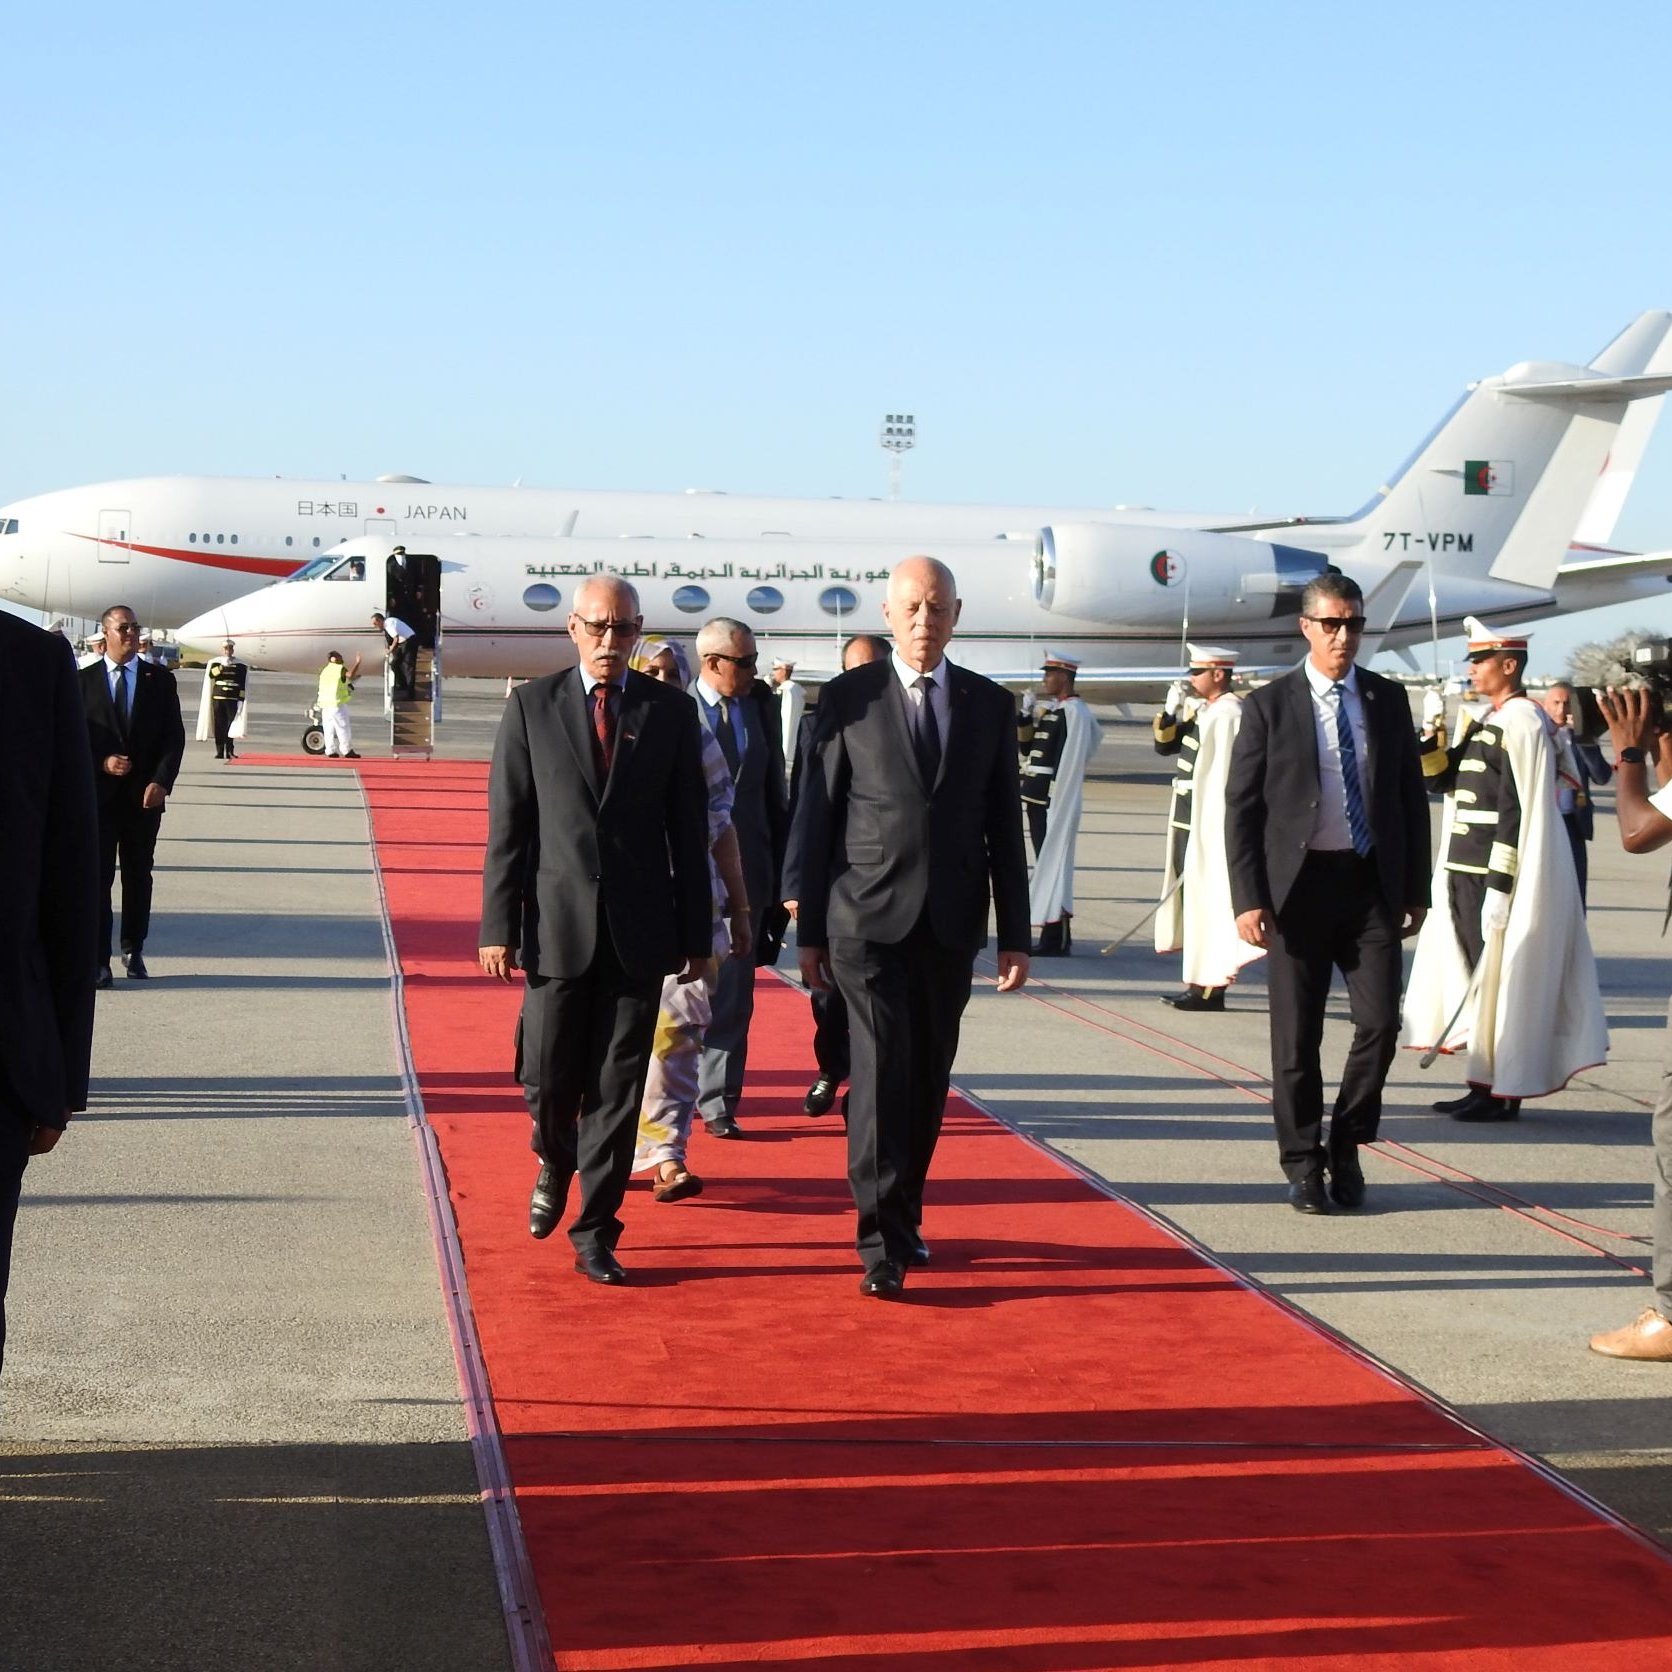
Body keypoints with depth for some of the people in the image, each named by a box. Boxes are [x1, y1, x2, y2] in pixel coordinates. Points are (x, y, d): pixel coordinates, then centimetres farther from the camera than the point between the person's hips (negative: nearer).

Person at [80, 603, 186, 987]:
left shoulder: (160, 680, 6)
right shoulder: (83, 681, 3)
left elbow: (174, 736, 1)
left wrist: (161, 781, -12)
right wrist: (102, 762, -15)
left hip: (145, 794, 2)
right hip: (99, 793, -2)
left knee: (138, 876, 10)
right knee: (97, 877, -3)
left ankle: (133, 950, 24)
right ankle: (98, 959, -1)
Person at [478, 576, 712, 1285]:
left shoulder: (670, 711, 5)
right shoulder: (531, 706, 3)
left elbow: (689, 829, 6)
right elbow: (507, 825, 1)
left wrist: (696, 934, 4)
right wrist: (498, 926, -5)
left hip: (639, 932, 0)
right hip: (556, 925, 0)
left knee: (617, 1089, 2)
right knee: (549, 1081, 4)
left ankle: (595, 1234, 11)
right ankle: (556, 1166, 37)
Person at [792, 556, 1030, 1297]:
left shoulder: (990, 705, 7)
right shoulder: (849, 699, -1)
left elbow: (1004, 826, 9)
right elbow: (816, 818, 1)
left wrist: (1014, 935, 6)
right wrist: (810, 931, 0)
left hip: (951, 925, 3)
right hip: (869, 918, -3)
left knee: (928, 1078, 10)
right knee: (882, 1070, -11)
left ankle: (905, 1214, 26)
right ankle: (882, 1243, -10)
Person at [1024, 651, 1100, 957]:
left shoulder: (1074, 711, -12)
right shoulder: (1049, 708, 16)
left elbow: (1071, 761, -18)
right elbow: (1030, 748, 21)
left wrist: (1056, 798, -20)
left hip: (1057, 798, -10)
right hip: (1038, 797, 10)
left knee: (1054, 862, -7)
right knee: (1046, 863, 12)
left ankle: (1057, 939, -3)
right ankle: (1053, 937, 18)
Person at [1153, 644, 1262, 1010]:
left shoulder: (1228, 715, -16)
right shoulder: (1202, 711, 14)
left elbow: (1225, 776, -20)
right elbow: (1164, 744, 20)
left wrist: (1206, 831, -21)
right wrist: (1171, 709, 3)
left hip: (1209, 825, -10)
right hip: (1189, 821, 10)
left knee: (1206, 898, -7)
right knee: (1192, 897, 12)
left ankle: (1210, 989, -4)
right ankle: (1198, 983, 19)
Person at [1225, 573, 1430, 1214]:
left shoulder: (1387, 699, 8)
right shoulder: (1270, 705, -1)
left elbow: (1411, 796, 13)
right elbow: (1241, 807, -2)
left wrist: (1417, 889, 9)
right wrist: (1248, 898, -9)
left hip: (1372, 884, 2)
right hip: (1298, 884, -2)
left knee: (1380, 1022, -5)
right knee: (1296, 1037, 3)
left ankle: (1346, 1146, 15)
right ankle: (1303, 1164, 16)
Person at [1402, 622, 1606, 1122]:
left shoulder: (1521, 720, -13)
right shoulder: (1485, 720, 15)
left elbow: (1517, 809, -18)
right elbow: (1442, 778, 19)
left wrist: (1499, 886, -21)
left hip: (1496, 874, -9)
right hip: (1465, 872, 9)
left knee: (1497, 978, -4)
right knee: (1476, 977, 12)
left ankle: (1502, 1093, 3)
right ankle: (1483, 1084, 19)